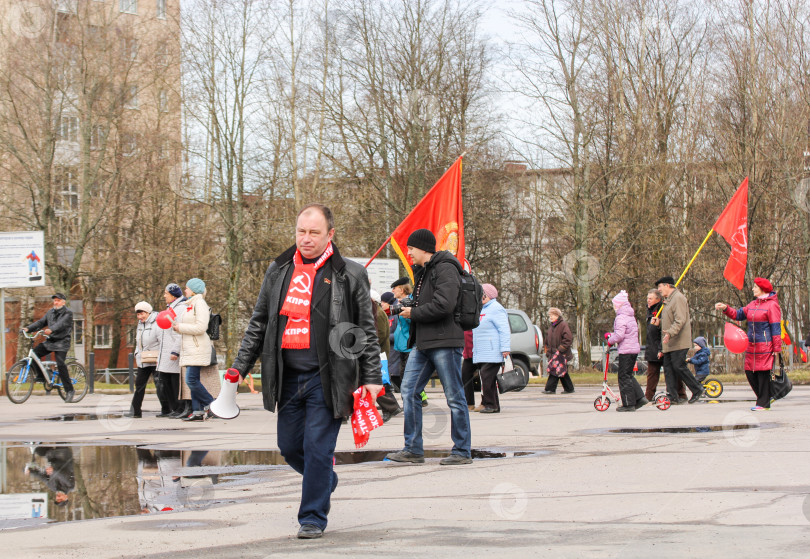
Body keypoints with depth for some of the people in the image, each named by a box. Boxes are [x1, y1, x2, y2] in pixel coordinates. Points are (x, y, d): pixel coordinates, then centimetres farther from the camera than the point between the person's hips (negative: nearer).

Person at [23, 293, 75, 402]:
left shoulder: (68, 313, -7)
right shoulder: (50, 312, 15)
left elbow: (61, 324, -25)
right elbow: (41, 322, 7)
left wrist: (50, 330, -43)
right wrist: (28, 328, -8)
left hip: (62, 342, -7)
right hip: (50, 340, 7)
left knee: (60, 364, -18)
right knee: (35, 353, -10)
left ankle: (69, 390, -12)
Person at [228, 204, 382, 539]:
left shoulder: (349, 276, 0)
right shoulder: (278, 271, 10)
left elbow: (367, 331, 2)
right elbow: (259, 322, 16)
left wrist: (372, 378, -1)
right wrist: (240, 366, 10)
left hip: (326, 376, -5)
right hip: (287, 376, 5)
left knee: (318, 446, -6)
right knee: (289, 446, 12)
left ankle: (313, 517, 6)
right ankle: (325, 481, 41)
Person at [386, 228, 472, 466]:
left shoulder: (446, 269, -11)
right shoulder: (422, 271, 20)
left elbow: (443, 305, -22)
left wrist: (413, 313, -10)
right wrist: (406, 307, 6)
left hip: (444, 342, -10)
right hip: (422, 342, 10)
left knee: (454, 397, -3)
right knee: (409, 391, 4)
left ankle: (462, 452, 3)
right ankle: (413, 450, 7)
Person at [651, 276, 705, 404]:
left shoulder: (678, 298, -12)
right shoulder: (668, 299, 20)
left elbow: (680, 320, -21)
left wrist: (670, 333, -30)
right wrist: (659, 321, 11)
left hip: (679, 342, -10)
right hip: (669, 343, 10)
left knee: (679, 366, -11)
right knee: (668, 367, 6)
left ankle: (698, 390, 0)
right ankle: (672, 395, 7)